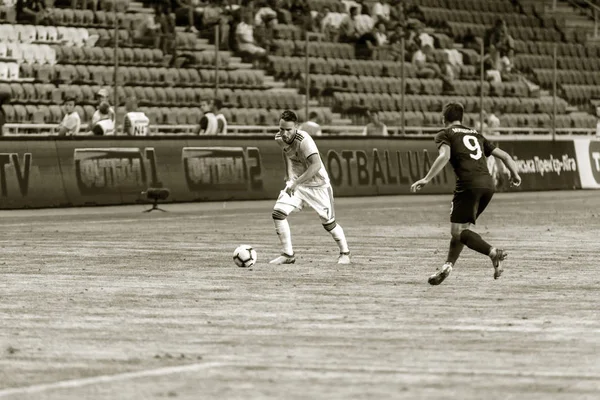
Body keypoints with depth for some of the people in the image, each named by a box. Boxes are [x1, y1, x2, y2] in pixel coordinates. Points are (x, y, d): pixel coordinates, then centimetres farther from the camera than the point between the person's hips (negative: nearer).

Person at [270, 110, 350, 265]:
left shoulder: (304, 140, -29)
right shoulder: (279, 138, -8)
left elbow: (316, 165, -40)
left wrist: (296, 183, -42)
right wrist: (289, 177, 12)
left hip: (318, 184, -5)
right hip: (295, 183, 5)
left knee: (328, 223, 4)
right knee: (278, 212, -14)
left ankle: (344, 253, 29)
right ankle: (288, 255, -4)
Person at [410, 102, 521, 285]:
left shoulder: (445, 134, 10)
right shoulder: (475, 134, 29)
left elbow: (445, 156, -10)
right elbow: (504, 155, 25)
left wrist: (427, 179, -13)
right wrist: (515, 174, 28)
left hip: (469, 184, -7)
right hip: (488, 184, 7)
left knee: (457, 230, -4)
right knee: (462, 228, 18)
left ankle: (492, 251, -22)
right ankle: (448, 266, 16)